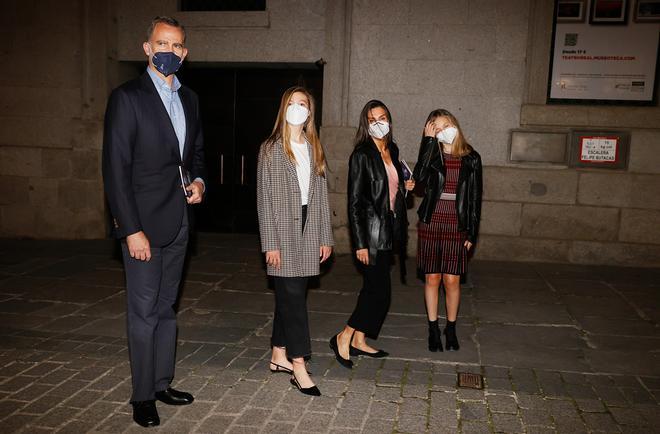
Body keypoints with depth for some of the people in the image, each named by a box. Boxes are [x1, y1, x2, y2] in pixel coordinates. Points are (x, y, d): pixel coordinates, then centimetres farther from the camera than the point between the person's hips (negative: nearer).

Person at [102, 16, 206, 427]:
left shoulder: (189, 99, 11)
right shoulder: (127, 97, -9)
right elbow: (116, 169, -14)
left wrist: (199, 181, 1)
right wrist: (132, 230, -18)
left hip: (179, 223, 6)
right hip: (144, 223, -6)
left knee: (167, 307, 15)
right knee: (144, 312, 2)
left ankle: (162, 382, 29)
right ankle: (143, 396, 16)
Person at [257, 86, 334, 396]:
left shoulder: (314, 149, 13)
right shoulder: (271, 149, 0)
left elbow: (321, 194, 12)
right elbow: (265, 198, -5)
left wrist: (325, 237, 8)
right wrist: (270, 243, -11)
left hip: (308, 230, 5)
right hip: (283, 231, -4)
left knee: (289, 296, 11)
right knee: (293, 297, -6)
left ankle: (279, 355, 23)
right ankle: (298, 366, -2)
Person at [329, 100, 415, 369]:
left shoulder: (393, 150, 11)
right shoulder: (362, 155, -12)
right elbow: (354, 202, -15)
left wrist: (404, 186, 4)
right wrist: (360, 243, -18)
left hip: (388, 230, 8)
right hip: (371, 230, -8)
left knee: (373, 288, 13)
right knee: (380, 291, -7)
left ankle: (359, 341, 24)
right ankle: (343, 338, 7)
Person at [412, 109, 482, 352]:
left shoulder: (471, 159, 3)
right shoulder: (432, 155, 3)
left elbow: (475, 197, 4)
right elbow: (419, 176, -19)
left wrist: (472, 232, 0)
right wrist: (428, 140, -13)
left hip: (457, 226, 0)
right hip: (431, 223, 1)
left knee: (452, 280, 2)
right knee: (432, 278, 5)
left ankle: (451, 328, 21)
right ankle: (433, 329, 20)